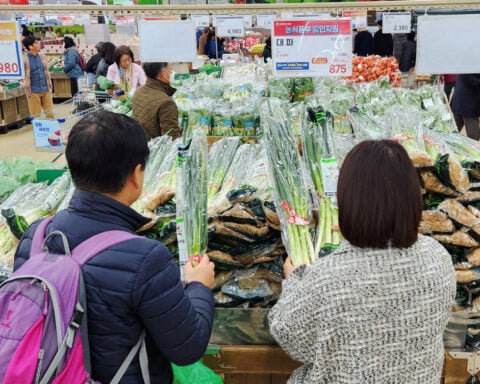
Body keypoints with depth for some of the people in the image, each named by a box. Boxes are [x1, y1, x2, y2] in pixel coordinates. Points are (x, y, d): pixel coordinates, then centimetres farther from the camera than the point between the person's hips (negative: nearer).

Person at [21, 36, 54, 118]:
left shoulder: (42, 57, 7)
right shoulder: (25, 59, -9)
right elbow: (25, 76, -8)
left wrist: (50, 89, 10)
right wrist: (28, 91, -9)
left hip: (45, 90, 5)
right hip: (33, 92, -5)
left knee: (50, 113, 9)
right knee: (35, 116, 3)